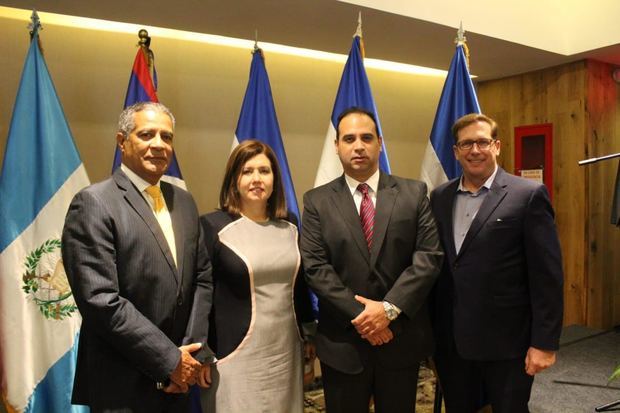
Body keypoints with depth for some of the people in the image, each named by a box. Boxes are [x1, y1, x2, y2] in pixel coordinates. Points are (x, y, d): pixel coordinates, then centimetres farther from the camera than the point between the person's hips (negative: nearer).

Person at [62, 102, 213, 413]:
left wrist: (194, 351, -4)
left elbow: (202, 277, 7)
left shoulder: (183, 201, 6)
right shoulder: (93, 203, -14)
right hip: (123, 386, -6)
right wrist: (170, 359, -16)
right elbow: (100, 301, -20)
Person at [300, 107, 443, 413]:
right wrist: (360, 316, -16)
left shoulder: (414, 193, 1)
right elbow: (315, 267, -8)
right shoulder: (317, 201, -1)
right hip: (342, 342, 0)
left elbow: (429, 256, -7)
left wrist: (389, 308, -16)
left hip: (402, 337, 1)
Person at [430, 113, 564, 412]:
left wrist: (545, 342, -12)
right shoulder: (439, 197, 6)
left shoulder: (529, 195, -7)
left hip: (506, 341, -4)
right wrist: (428, 329, 8)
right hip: (450, 341, 4)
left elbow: (547, 276, -9)